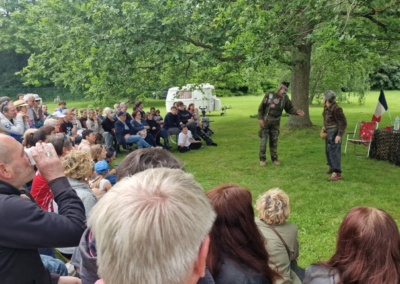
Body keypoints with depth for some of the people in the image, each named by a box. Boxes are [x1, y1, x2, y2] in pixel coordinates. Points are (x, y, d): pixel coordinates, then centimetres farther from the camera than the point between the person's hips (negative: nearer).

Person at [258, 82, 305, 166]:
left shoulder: (285, 98, -3)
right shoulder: (269, 95, -12)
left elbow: (289, 109, 1)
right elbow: (261, 108, -7)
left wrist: (297, 112, -18)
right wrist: (260, 119, -16)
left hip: (275, 123, 3)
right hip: (265, 121, -3)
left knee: (274, 141, 6)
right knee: (264, 140, -3)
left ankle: (274, 158, 17)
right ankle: (262, 159, 9)